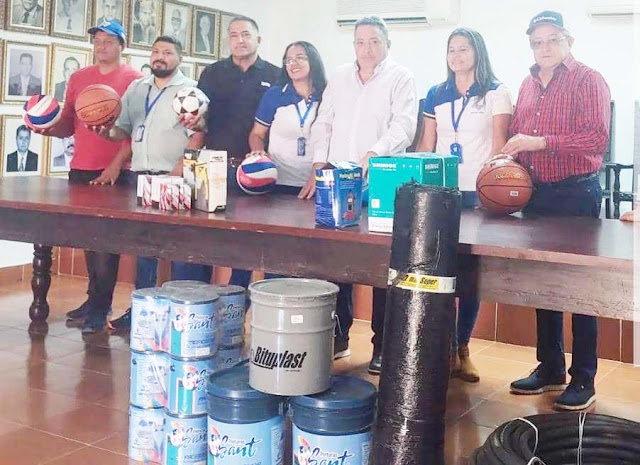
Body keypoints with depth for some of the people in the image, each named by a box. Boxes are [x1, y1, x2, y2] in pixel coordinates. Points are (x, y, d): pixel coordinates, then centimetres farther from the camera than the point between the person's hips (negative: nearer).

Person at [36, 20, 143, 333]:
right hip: (80, 169, 6)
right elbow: (67, 125, 15)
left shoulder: (134, 79, -2)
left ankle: (101, 307, 2)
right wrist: (48, 128, -5)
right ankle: (95, 297, 21)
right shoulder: (78, 78, 14)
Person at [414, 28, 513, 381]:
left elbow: (499, 145, -2)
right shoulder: (436, 95, 13)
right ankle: (448, 347, 7)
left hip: (479, 193, -2)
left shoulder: (495, 93, 3)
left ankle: (462, 347, 12)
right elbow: (426, 145, 11)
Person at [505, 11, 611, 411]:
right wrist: (511, 158, 0)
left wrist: (541, 142, -23)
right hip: (536, 194, 7)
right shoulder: (529, 85, 14)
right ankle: (550, 369, 25)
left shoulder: (588, 80, -6)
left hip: (576, 193, -7)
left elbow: (597, 138, -17)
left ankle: (584, 380, 10)